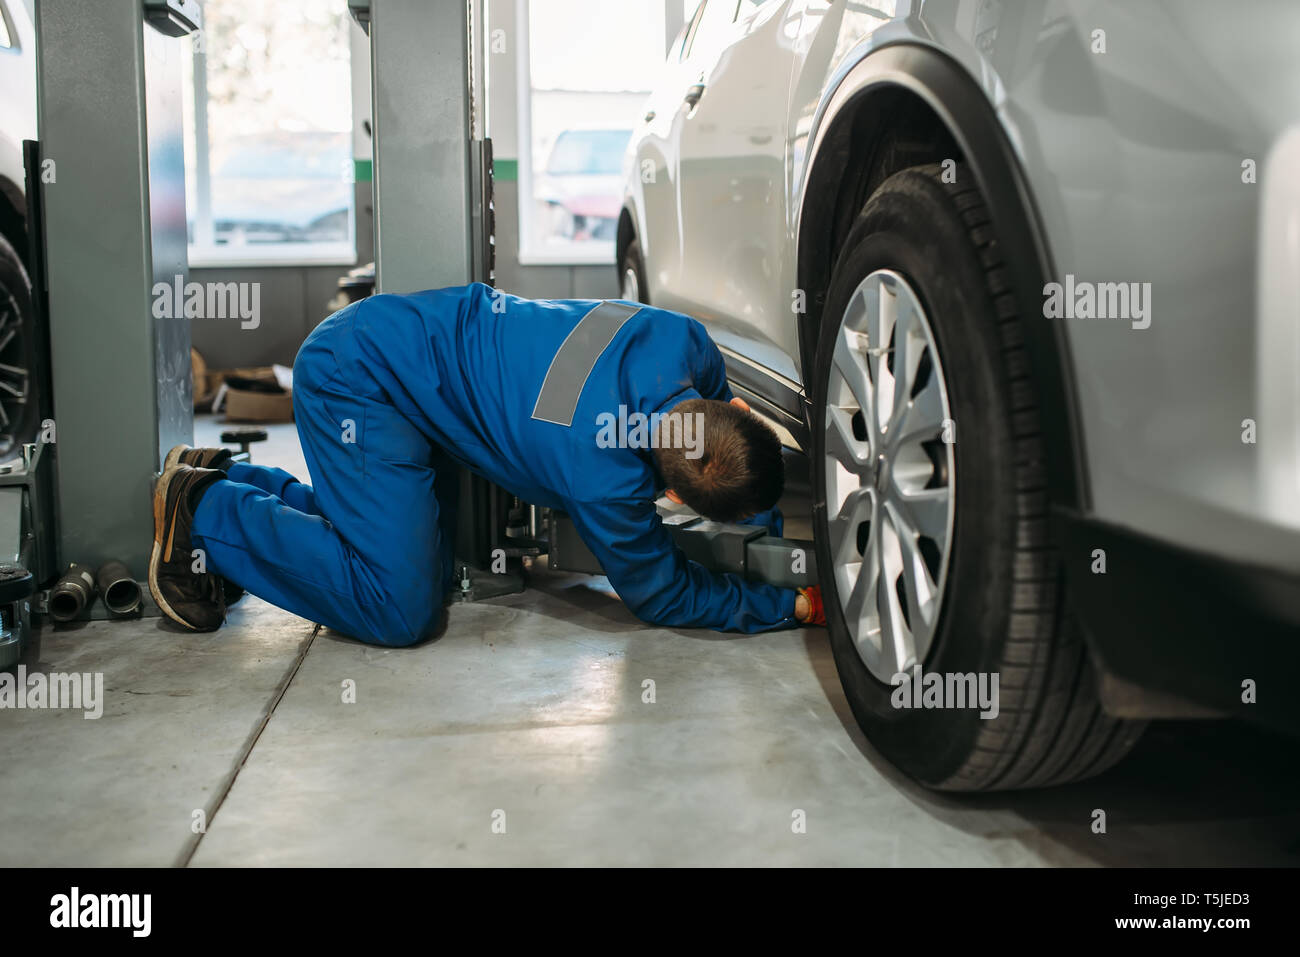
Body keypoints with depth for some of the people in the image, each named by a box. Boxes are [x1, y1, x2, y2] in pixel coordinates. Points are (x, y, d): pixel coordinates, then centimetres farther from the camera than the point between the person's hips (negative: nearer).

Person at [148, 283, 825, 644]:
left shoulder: (686, 342, -15)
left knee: (426, 572, 12)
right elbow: (661, 595, -14)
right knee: (399, 611, -16)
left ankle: (223, 478, 21)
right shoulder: (606, 480, -34)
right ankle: (206, 510, 1)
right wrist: (792, 605, -13)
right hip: (354, 379, -9)